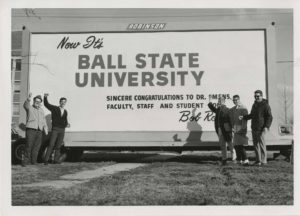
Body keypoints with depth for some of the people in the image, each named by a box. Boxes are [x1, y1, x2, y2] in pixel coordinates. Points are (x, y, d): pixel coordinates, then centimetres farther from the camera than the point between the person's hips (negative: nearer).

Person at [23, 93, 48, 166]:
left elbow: (43, 120, 23)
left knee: (37, 147, 4)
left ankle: (33, 161, 11)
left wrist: (45, 127, 6)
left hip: (39, 131, 5)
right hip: (31, 129, -5)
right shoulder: (29, 108, 4)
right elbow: (25, 105, -19)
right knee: (29, 146, -11)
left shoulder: (41, 110, 22)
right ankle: (25, 161, -6)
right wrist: (28, 99, -41)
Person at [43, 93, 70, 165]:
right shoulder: (54, 108, 4)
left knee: (58, 146, 6)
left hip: (62, 130, 4)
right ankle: (46, 160, -9)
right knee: (51, 145, -10)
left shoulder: (65, 112, 16)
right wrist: (45, 97, -20)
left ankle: (56, 160, 11)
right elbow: (46, 104, -4)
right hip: (55, 129, -4)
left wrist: (67, 124, 1)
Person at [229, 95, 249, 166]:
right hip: (236, 130, 7)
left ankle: (245, 160, -11)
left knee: (240, 146, -13)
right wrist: (232, 127, 3)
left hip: (241, 129, -7)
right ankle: (239, 160, 18)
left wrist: (243, 129, -17)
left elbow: (245, 119, -11)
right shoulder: (232, 109, 14)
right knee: (236, 146, 9)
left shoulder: (243, 108, -6)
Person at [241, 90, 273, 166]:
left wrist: (266, 126, -21)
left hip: (261, 128, -8)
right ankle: (258, 160, 15)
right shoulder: (254, 105, 17)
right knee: (256, 144, 9)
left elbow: (269, 117, -10)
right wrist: (244, 117, 14)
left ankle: (263, 160, -2)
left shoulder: (265, 105, -7)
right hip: (254, 128, 8)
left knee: (261, 143, -8)